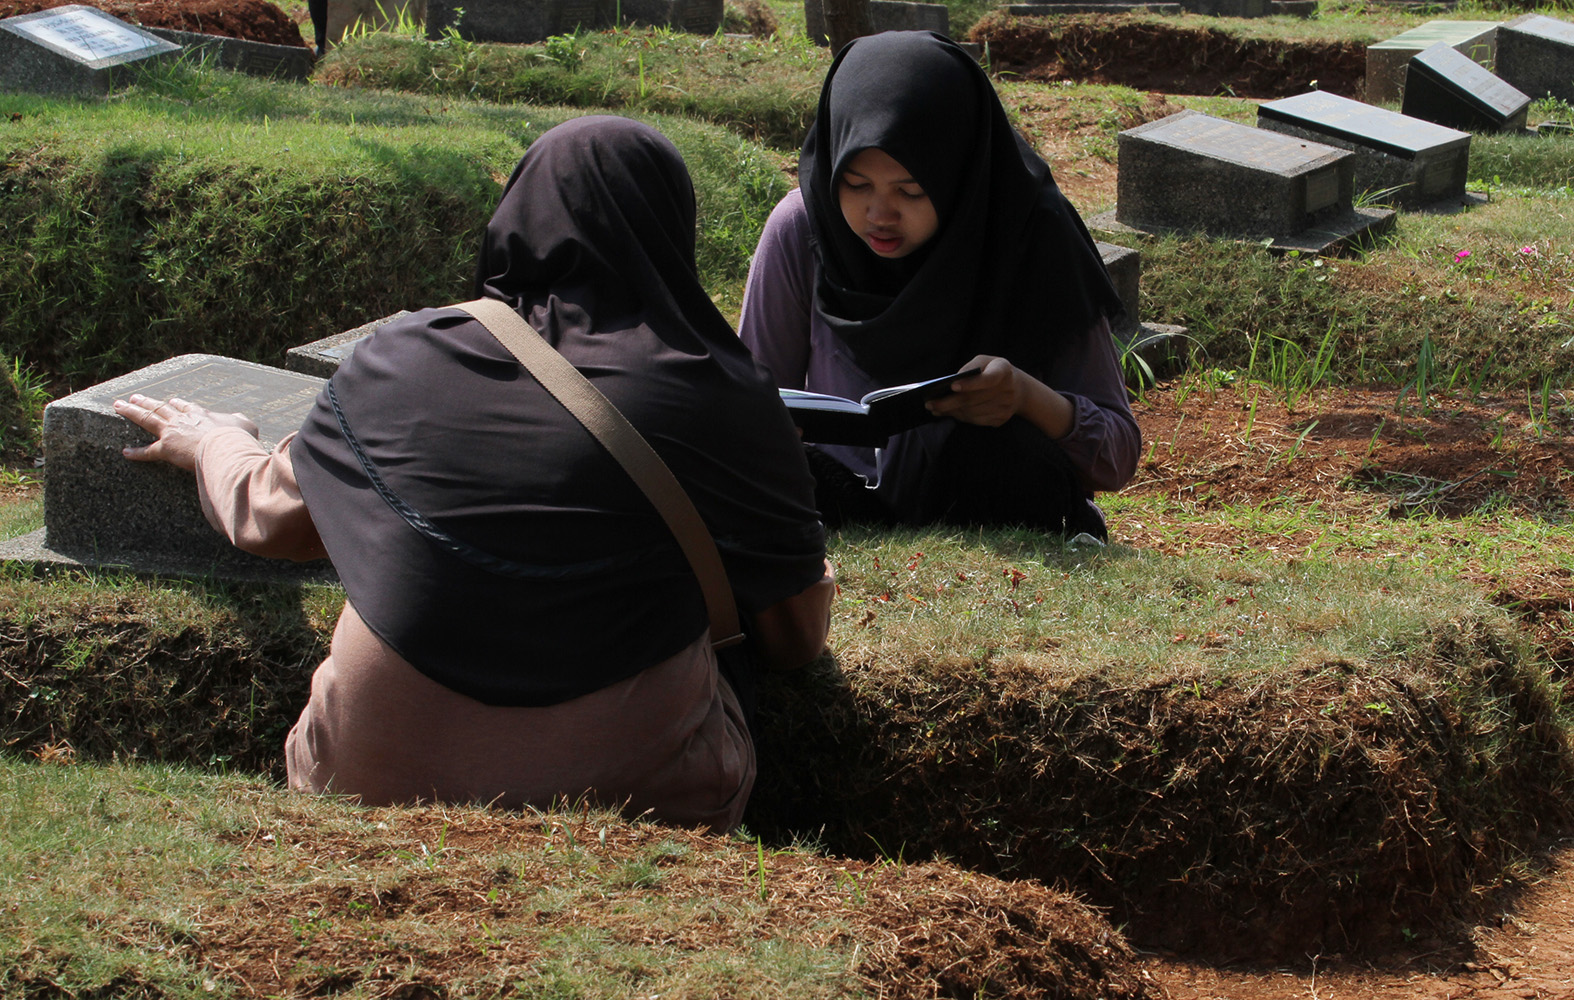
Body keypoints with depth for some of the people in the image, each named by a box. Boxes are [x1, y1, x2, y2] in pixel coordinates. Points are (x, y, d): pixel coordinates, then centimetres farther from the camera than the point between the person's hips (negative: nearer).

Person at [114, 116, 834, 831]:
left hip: (376, 790, 3)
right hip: (635, 802, -3)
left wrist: (212, 441, 41)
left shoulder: (398, 360, 0)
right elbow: (796, 638, 3)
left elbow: (267, 516, 18)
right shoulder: (720, 399, -8)